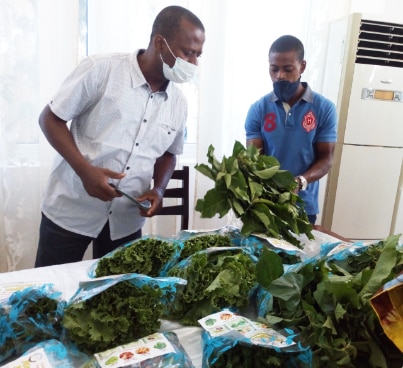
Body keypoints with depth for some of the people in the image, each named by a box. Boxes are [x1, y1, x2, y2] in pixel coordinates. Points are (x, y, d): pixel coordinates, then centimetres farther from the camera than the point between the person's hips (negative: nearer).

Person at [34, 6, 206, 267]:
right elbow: (50, 119, -7)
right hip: (70, 210, -3)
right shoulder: (101, 69, -12)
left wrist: (159, 189, -6)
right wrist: (85, 170, -20)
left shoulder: (179, 103, 1)